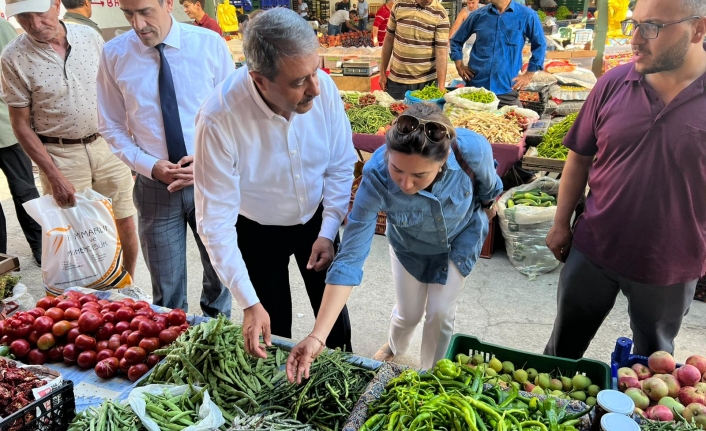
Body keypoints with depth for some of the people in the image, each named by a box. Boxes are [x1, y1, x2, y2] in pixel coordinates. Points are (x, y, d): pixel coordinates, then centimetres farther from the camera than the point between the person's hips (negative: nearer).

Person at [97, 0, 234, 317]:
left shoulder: (209, 44, -6)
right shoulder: (114, 55, -3)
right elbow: (112, 127, 4)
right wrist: (149, 165, -11)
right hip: (154, 186, 0)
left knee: (220, 272, 18)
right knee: (166, 289, 10)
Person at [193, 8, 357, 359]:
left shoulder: (323, 87, -25)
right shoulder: (219, 118, -34)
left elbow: (341, 165, -8)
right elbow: (216, 221, -27)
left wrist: (328, 231, -14)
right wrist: (249, 303, -28)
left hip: (316, 221, 3)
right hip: (258, 232, -2)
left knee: (334, 313, 19)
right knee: (273, 327, 15)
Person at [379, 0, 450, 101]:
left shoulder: (440, 14, -9)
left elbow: (441, 53, -13)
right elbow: (389, 39, 8)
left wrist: (441, 86, -22)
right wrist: (382, 72, 8)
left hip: (427, 81, -2)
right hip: (397, 79, 2)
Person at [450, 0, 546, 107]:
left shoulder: (527, 15, -1)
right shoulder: (479, 14, 6)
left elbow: (540, 46, 6)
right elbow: (456, 40, 17)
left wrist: (528, 75, 2)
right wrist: (459, 66, 7)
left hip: (506, 90, -2)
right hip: (474, 86, 2)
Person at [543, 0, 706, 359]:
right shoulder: (613, 83, -8)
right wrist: (561, 224, 4)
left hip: (670, 265, -1)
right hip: (593, 248, 1)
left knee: (653, 360, 23)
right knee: (565, 344, 20)